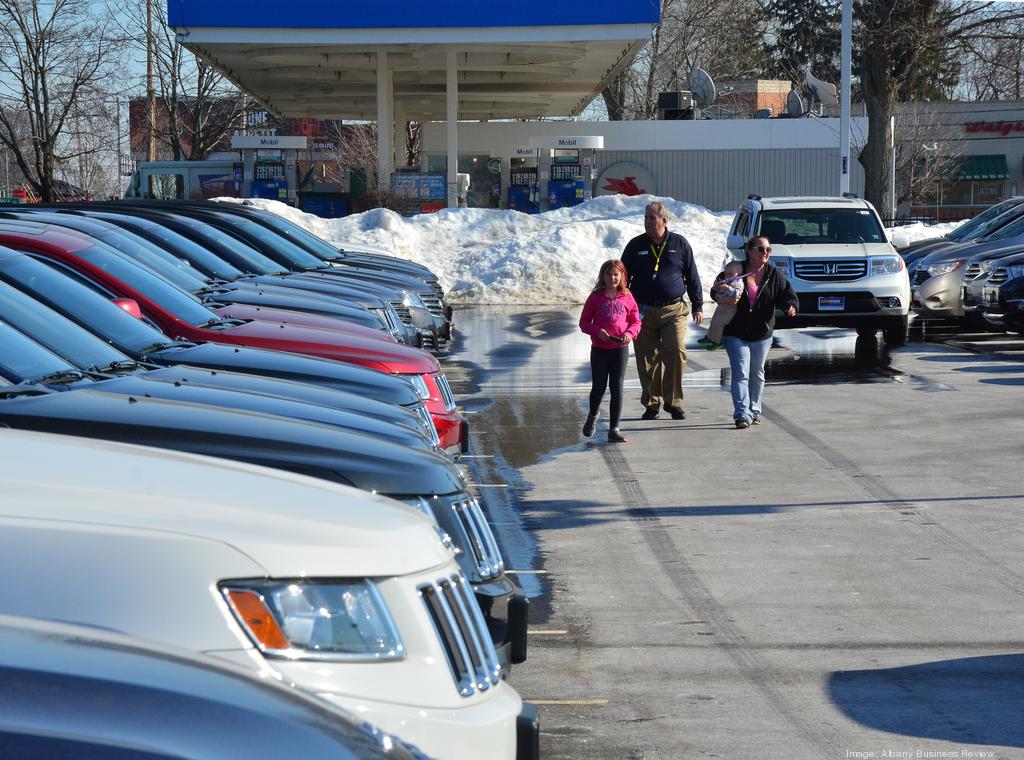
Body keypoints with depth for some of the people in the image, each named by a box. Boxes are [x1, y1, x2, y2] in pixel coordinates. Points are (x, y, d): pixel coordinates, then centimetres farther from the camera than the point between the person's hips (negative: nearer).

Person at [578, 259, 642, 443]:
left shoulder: (627, 298, 2)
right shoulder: (595, 297, 0)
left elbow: (635, 321, 9)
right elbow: (584, 322, 3)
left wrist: (630, 333, -11)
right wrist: (597, 331, -14)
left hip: (620, 349, 1)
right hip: (599, 349, 0)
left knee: (617, 388, -1)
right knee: (599, 387, 2)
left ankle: (614, 429, 2)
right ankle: (593, 415, 34)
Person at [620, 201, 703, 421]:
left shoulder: (679, 244, 6)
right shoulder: (636, 245, 8)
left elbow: (692, 277, 12)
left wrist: (697, 306, 9)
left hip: (674, 310, -1)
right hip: (643, 310, 1)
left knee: (676, 353, -13)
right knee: (647, 359, 1)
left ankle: (673, 401, -1)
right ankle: (652, 403, 12)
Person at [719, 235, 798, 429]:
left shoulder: (774, 275, 1)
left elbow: (788, 295, -2)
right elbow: (715, 292, 6)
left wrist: (790, 307, -24)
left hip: (762, 335, 3)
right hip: (736, 334, -3)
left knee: (757, 375, 14)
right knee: (740, 374, -11)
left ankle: (754, 411, 29)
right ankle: (742, 414, -18)